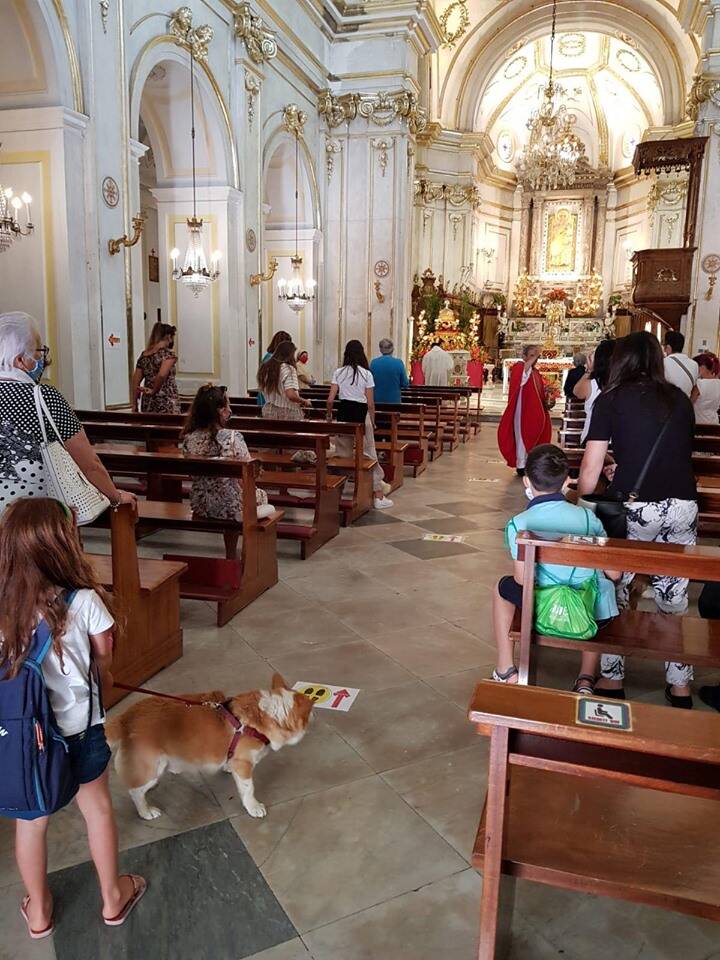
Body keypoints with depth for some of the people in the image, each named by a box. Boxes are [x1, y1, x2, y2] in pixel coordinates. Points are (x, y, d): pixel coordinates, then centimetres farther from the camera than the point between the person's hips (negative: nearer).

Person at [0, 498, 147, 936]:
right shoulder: (84, 601, -23)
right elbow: (104, 659, -8)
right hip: (78, 727, -2)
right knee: (97, 808, 22)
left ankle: (39, 909, 45)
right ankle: (113, 897, 41)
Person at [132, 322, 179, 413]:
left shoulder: (143, 355, 11)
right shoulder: (168, 354, -8)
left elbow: (136, 381, 10)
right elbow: (162, 375, -24)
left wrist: (134, 405, 14)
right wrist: (153, 391, -8)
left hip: (147, 403, 7)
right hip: (166, 404, -6)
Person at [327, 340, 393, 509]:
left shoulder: (338, 373, 2)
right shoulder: (366, 374, -3)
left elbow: (330, 399, -1)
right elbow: (370, 403, -4)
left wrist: (329, 415, 15)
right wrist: (373, 422, 9)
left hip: (343, 414, 2)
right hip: (361, 415, -2)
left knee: (343, 455, 13)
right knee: (369, 454, 4)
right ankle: (378, 496, 8)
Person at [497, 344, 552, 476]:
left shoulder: (535, 372, 15)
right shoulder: (519, 367, -9)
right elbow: (524, 369, -35)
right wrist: (533, 357, -30)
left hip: (535, 412, 8)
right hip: (523, 410, -8)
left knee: (532, 438, 13)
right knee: (522, 437, -1)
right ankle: (521, 465, 6)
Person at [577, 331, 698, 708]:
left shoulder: (611, 399, 2)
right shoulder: (679, 398, 12)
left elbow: (590, 470, -1)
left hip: (633, 509, -4)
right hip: (684, 507, 4)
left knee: (614, 592, 12)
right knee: (674, 595, 15)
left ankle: (611, 681, 20)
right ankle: (680, 688, 25)